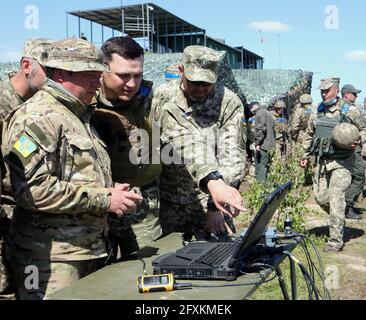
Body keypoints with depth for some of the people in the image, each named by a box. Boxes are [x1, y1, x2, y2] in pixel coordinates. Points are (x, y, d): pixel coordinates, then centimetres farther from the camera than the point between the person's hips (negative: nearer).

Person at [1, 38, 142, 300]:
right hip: (51, 258, -9)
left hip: (90, 253, 9)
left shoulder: (80, 116, 18)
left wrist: (116, 194, 8)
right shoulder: (37, 118, -13)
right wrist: (104, 199, -19)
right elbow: (33, 189, -25)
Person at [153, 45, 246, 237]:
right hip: (167, 203, 1)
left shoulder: (230, 103, -4)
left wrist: (215, 207, -21)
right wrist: (211, 180, -30)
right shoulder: (161, 98, -3)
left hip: (208, 201, 0)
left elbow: (232, 155, -11)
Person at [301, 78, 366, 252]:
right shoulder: (317, 112, 9)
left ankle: (336, 241, -2)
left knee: (335, 200, -10)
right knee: (320, 198, 7)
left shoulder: (350, 111, -6)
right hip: (322, 161, 5)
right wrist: (306, 155, 17)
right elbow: (309, 135, 20)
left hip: (341, 162, -5)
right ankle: (338, 219, 37)